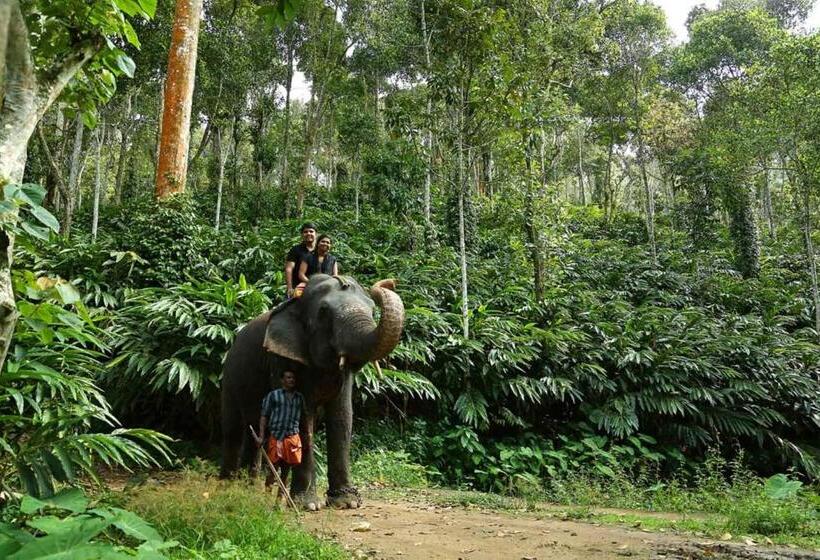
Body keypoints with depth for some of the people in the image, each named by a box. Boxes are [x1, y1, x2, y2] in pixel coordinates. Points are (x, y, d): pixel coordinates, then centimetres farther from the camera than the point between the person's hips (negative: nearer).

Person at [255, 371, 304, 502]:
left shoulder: (300, 398, 13)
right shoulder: (273, 395, 3)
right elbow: (264, 416, 0)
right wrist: (261, 436, -8)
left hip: (293, 437, 4)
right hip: (276, 437, -3)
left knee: (286, 470, 8)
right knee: (274, 468, -7)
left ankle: (280, 498, 18)